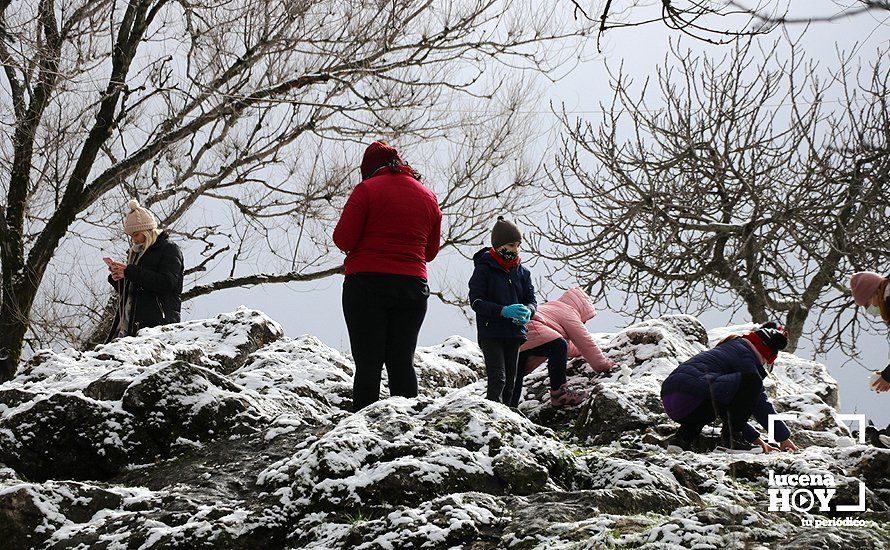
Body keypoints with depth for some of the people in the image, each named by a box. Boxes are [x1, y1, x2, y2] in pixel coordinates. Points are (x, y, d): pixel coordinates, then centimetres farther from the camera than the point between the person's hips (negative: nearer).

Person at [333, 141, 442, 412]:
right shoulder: (429, 197, 12)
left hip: (366, 284, -4)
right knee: (402, 361, 7)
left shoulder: (367, 189, -4)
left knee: (368, 362, -3)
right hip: (412, 286, 4)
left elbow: (343, 239, -8)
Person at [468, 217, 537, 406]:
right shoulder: (484, 269, -6)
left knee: (510, 380, 9)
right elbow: (476, 301, -12)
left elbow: (531, 299, 11)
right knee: (498, 378, -16)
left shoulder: (523, 272, 9)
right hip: (490, 332, -6)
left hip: (514, 332, 6)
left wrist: (527, 311, -15)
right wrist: (504, 311, -25)